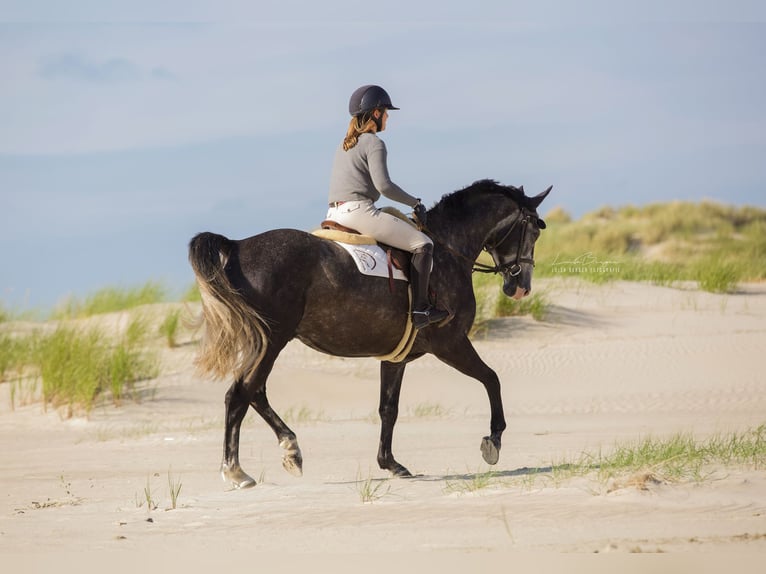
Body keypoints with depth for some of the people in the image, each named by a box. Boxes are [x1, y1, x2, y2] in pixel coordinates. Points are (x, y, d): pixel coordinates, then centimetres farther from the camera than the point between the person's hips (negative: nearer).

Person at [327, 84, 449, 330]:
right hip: (359, 211, -9)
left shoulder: (344, 145, 22)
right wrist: (415, 203, -4)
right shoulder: (374, 144, -6)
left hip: (335, 214, 9)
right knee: (422, 244, -6)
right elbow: (383, 185, -16)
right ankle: (420, 309, -11)